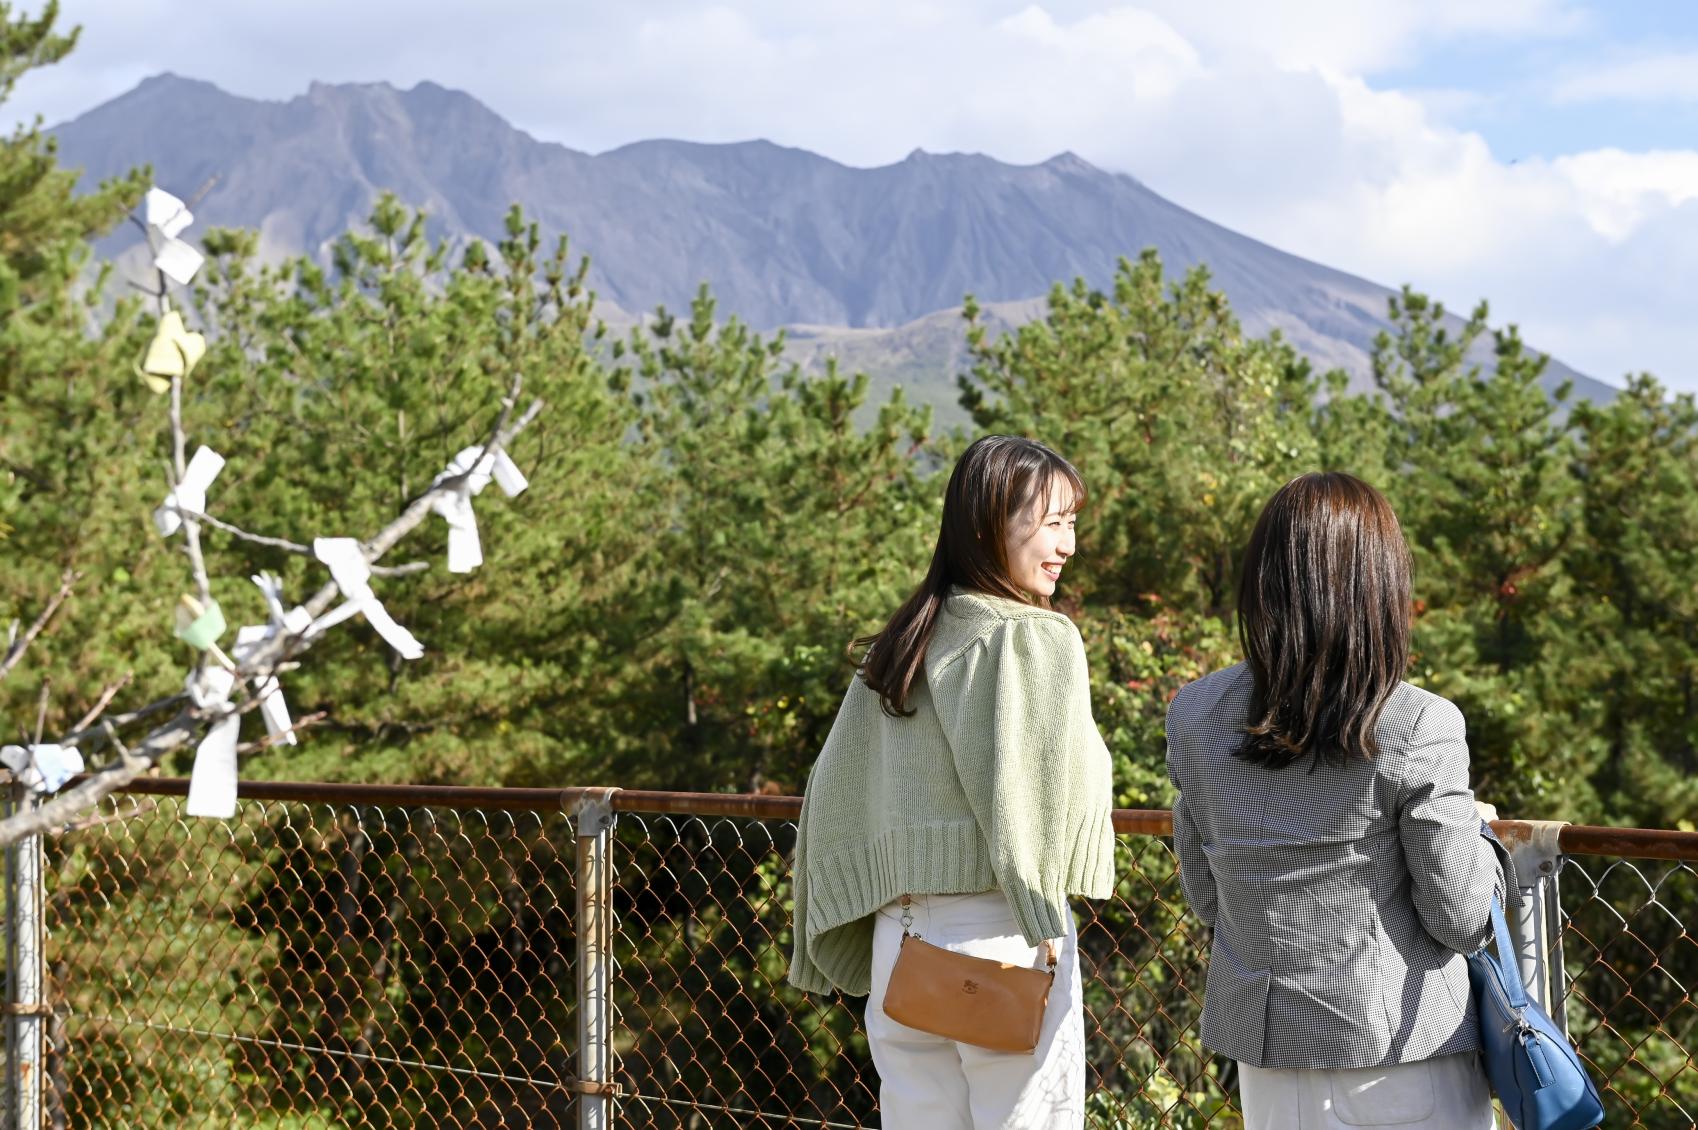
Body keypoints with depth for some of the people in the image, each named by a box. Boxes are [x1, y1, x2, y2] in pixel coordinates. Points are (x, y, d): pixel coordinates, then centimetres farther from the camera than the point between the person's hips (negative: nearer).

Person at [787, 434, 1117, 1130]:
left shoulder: (898, 645, 11)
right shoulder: (1038, 639, -10)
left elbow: (835, 794, 14)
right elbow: (1029, 797, -16)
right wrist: (1042, 932, -2)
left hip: (899, 934, 7)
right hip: (997, 929, -7)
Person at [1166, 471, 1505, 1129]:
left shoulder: (1194, 716, -4)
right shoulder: (1419, 727, -17)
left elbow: (1204, 896, 5)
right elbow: (1459, 921, -11)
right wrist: (1477, 835, 8)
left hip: (1264, 1049, 4)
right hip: (1402, 1053, -4)